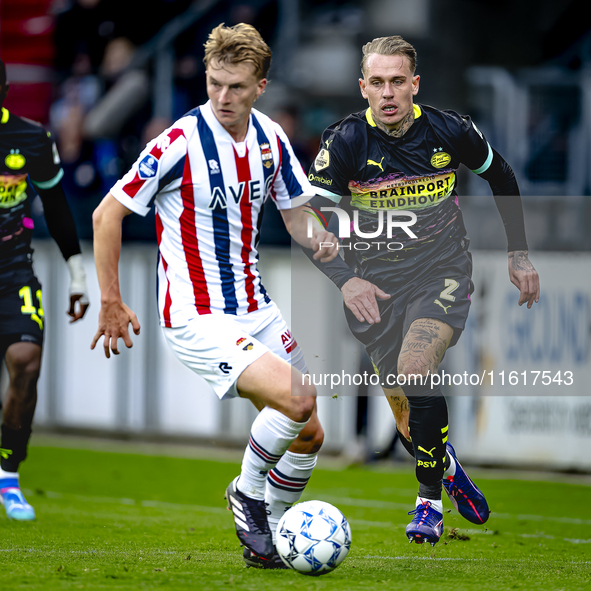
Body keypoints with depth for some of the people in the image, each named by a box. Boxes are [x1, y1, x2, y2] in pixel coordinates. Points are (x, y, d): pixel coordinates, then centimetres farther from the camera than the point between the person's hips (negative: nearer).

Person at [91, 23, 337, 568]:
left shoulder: (271, 138, 2)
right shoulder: (181, 143, -18)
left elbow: (296, 210, 14)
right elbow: (108, 214, -11)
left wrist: (317, 238, -10)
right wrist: (111, 303, -11)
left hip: (256, 311, 7)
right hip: (197, 318, -7)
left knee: (308, 436, 7)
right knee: (298, 402, -24)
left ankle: (265, 540, 28)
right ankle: (248, 492, 1)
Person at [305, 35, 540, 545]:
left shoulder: (449, 131, -8)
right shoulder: (346, 141, -12)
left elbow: (501, 175, 12)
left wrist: (519, 253, 13)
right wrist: (345, 279, -25)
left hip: (441, 274, -2)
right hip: (376, 287, 2)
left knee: (414, 371, -27)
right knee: (408, 419, 5)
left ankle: (430, 500, -13)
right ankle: (449, 472, 38)